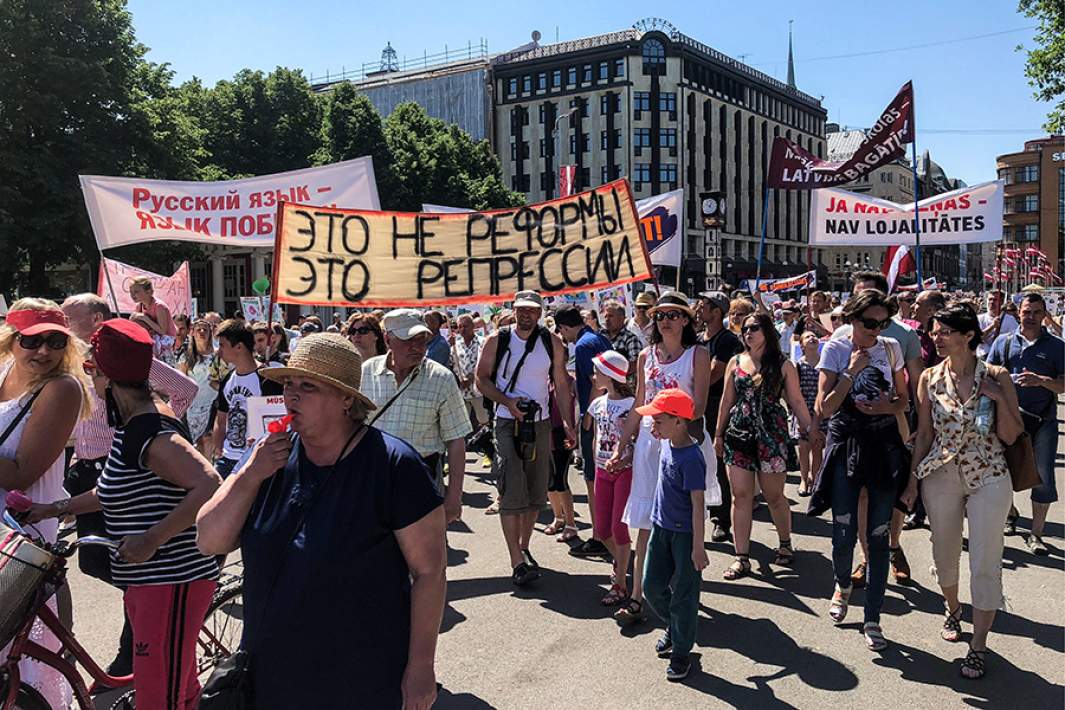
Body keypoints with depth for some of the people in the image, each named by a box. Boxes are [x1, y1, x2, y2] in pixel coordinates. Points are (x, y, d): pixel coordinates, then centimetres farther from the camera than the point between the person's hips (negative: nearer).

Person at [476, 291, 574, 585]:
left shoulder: (552, 343, 3)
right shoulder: (496, 341, -4)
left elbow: (562, 386, 6)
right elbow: (482, 379, -1)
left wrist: (569, 425, 1)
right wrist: (507, 401, -17)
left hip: (540, 423, 4)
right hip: (508, 423, -3)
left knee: (536, 492, 11)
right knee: (512, 492, -10)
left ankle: (524, 548, 28)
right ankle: (517, 562, -8)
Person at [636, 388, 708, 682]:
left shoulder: (691, 458, -23)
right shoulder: (668, 445, 1)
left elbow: (698, 503, -21)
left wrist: (698, 546, -19)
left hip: (684, 534, -8)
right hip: (661, 527, 8)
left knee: (683, 595, 5)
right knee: (652, 586, 13)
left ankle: (681, 652, 20)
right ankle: (674, 628, 39)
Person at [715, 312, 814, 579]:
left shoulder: (783, 364, 0)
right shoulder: (735, 362, 8)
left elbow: (796, 401, 3)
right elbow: (726, 400, 12)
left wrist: (810, 429, -3)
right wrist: (718, 434, 13)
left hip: (771, 436, -2)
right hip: (738, 435, 3)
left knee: (774, 496, 6)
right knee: (740, 496, 1)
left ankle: (785, 544, 32)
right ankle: (742, 557, 7)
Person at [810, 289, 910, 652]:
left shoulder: (891, 348, 3)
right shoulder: (835, 349, -5)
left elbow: (903, 399, 13)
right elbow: (824, 408, -11)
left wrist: (888, 407, -9)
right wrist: (851, 371, -17)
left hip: (885, 446, 2)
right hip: (846, 445, -2)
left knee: (878, 536, 4)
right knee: (844, 535, -1)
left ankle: (872, 619, 15)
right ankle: (843, 585, 34)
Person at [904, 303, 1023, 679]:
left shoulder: (996, 377, -6)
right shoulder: (930, 379, 0)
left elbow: (1010, 436, -4)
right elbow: (924, 434, 5)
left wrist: (999, 398, -18)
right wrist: (913, 480, 4)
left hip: (988, 478, -2)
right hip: (941, 476, 3)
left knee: (985, 561, 0)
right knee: (945, 552, 15)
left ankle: (979, 646, 11)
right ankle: (952, 609, 44)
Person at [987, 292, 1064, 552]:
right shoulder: (1003, 341, 6)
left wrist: (1041, 381, -20)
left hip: (1043, 421, -1)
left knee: (1043, 479, 0)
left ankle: (1035, 534, 12)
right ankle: (1010, 513, 37)